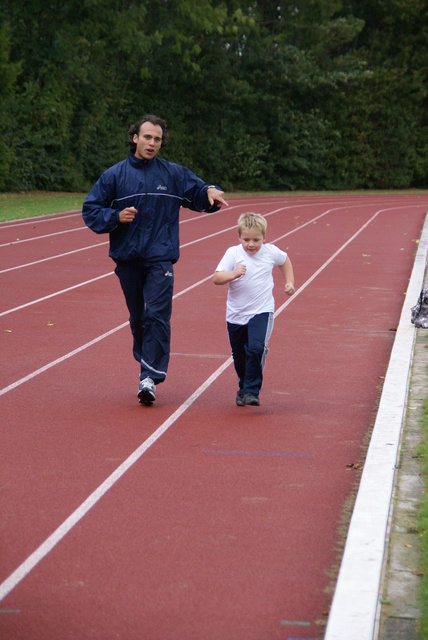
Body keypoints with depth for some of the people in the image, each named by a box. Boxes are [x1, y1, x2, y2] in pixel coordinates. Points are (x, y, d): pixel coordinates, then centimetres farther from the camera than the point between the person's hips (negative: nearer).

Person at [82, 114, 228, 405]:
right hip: (127, 258, 2)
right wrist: (115, 217, -11)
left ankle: (150, 378, -15)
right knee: (137, 318, 11)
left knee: (157, 315, -13)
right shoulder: (114, 175, 4)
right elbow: (90, 210, 6)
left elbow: (197, 191, 13)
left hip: (160, 258, -2)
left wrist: (210, 192, -11)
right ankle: (148, 364, 29)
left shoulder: (173, 174, 5)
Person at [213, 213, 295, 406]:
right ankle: (243, 387, 38)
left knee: (257, 348, -22)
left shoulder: (271, 252, -2)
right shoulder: (233, 253, -9)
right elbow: (216, 278, -16)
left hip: (262, 311, -1)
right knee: (239, 355, 13)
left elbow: (285, 260, 22)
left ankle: (252, 391, -13)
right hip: (236, 314, 1)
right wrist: (233, 274, -33)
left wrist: (289, 282, 15)